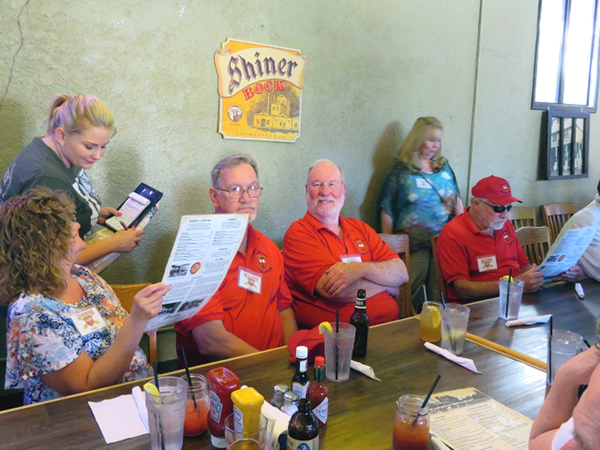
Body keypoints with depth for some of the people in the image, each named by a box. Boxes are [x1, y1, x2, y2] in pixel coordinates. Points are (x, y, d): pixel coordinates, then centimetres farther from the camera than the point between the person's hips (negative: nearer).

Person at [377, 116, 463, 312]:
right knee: (412, 293, 1)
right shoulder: (401, 170, -1)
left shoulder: (444, 167, 11)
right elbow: (387, 210, -2)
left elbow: (456, 200, 17)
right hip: (414, 245, -4)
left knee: (440, 294, 9)